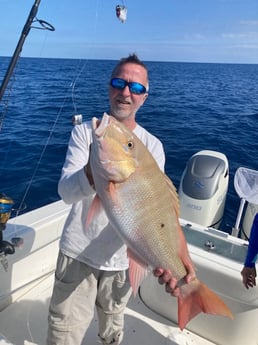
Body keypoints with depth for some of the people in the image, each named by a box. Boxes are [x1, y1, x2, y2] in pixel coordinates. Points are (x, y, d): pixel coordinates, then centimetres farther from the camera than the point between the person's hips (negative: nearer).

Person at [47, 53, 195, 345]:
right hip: (77, 254, -1)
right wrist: (94, 172, -41)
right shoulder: (85, 132, -5)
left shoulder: (152, 146, -4)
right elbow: (65, 191, -18)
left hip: (122, 258, 1)